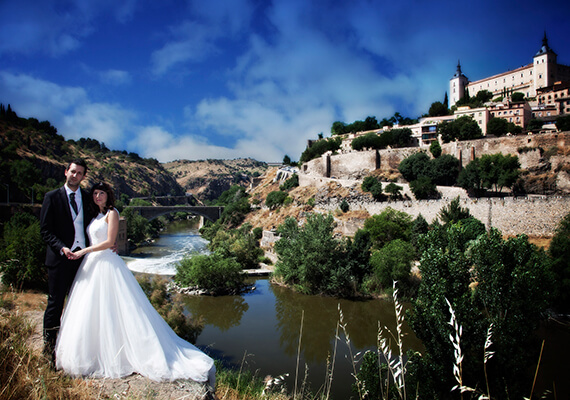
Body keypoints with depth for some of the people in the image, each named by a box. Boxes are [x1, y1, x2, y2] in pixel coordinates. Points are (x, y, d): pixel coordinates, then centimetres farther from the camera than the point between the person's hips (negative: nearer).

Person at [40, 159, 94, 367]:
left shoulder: (87, 198, 11)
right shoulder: (52, 197, 0)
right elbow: (45, 230, -3)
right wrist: (62, 248, -17)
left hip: (83, 257, 3)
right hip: (60, 258, -3)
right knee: (55, 303, 2)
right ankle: (49, 347, 17)